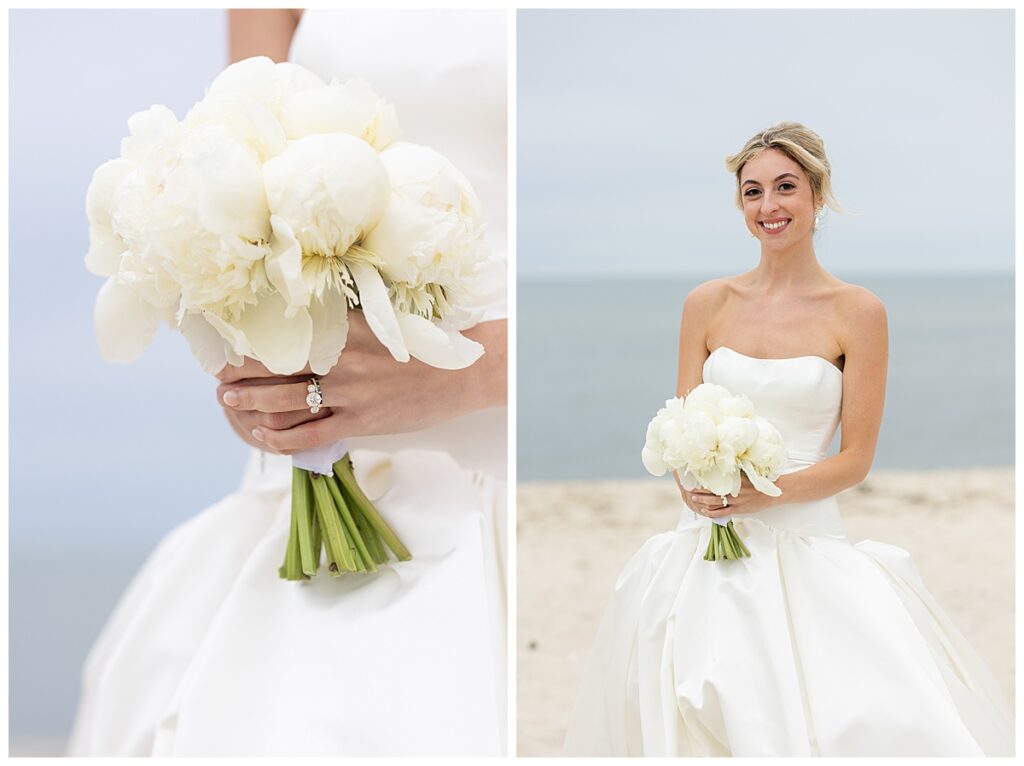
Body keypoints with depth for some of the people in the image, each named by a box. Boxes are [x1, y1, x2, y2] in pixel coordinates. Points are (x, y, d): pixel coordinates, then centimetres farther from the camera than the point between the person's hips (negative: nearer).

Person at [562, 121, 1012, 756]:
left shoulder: (857, 312, -1)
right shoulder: (708, 304, 8)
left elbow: (856, 459, -2)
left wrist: (767, 491, -17)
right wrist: (695, 484, -11)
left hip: (805, 541, -2)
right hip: (707, 541, 3)